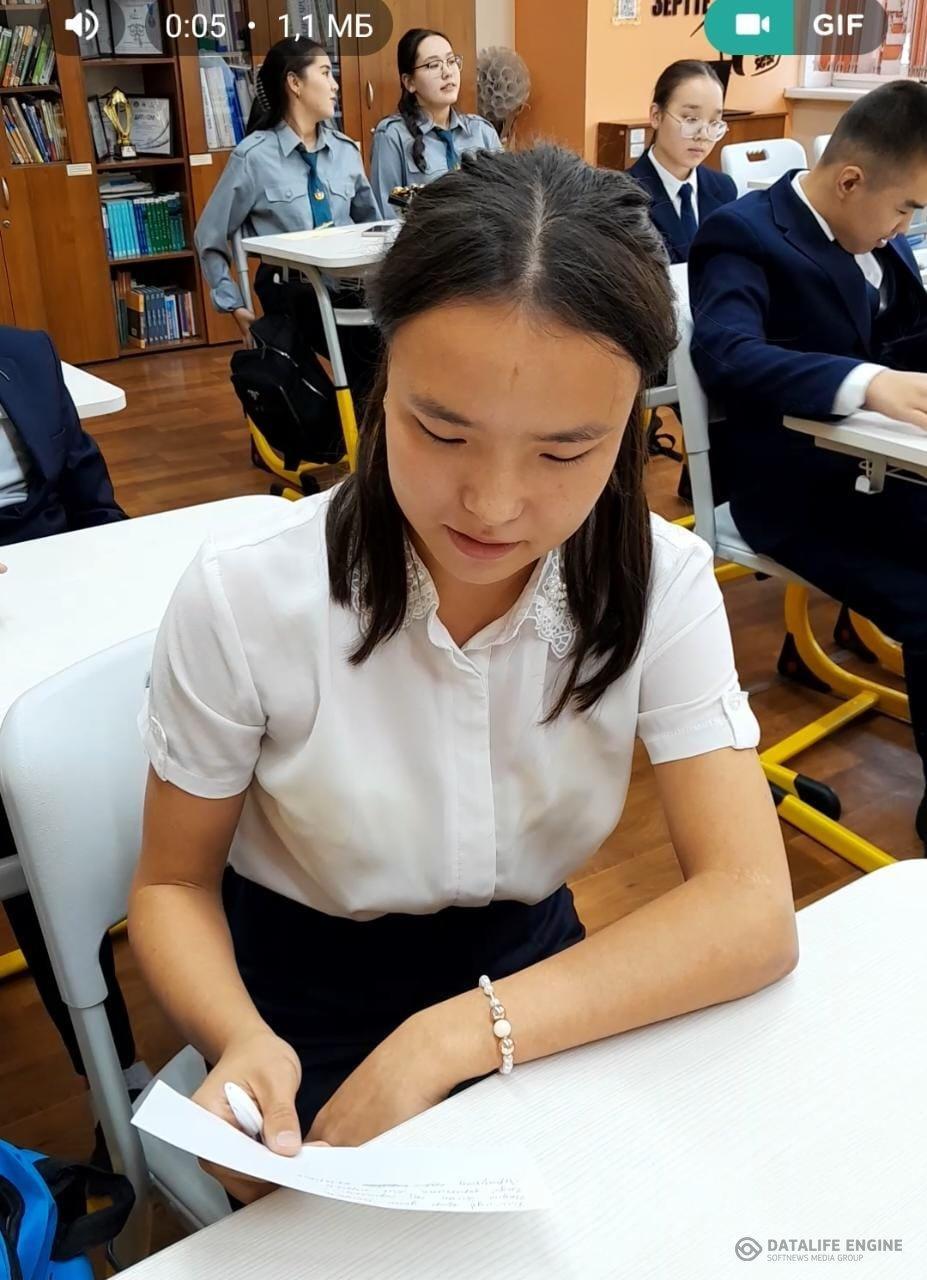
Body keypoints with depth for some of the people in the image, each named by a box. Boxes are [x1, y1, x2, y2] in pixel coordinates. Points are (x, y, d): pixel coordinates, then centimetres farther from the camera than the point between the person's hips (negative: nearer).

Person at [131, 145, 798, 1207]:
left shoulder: (661, 585, -15)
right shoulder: (245, 597, -20)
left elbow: (752, 911, -22)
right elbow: (175, 884, -8)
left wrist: (454, 1040, -31)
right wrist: (240, 1042, -29)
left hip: (533, 979, 2)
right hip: (306, 1017, -1)